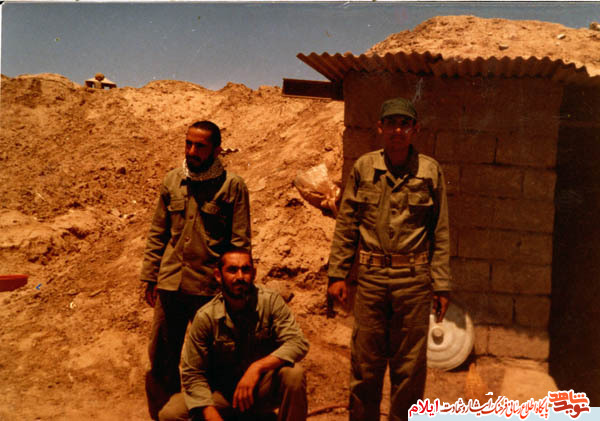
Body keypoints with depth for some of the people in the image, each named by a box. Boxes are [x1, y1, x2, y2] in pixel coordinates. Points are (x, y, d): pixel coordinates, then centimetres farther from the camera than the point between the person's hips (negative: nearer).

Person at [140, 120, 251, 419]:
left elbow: (240, 242, -4)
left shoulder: (233, 186, -4)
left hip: (211, 286, -3)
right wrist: (150, 277, 7)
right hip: (170, 283, 4)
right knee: (162, 356, 12)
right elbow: (157, 234, 11)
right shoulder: (172, 181, 7)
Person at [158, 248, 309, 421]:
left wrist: (258, 367, -36)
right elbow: (193, 373, -7)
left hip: (263, 389, -1)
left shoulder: (270, 301, -12)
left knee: (294, 373, -32)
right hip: (223, 393, 2)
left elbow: (298, 343, -22)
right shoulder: (205, 317, -12)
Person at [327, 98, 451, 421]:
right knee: (365, 364, 8)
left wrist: (441, 284, 1)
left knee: (409, 367, 8)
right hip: (370, 276, 1)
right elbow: (345, 224, 8)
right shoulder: (363, 167, 5)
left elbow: (441, 233, 5)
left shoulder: (430, 171, 3)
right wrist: (337, 273, 2)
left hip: (414, 279, 0)